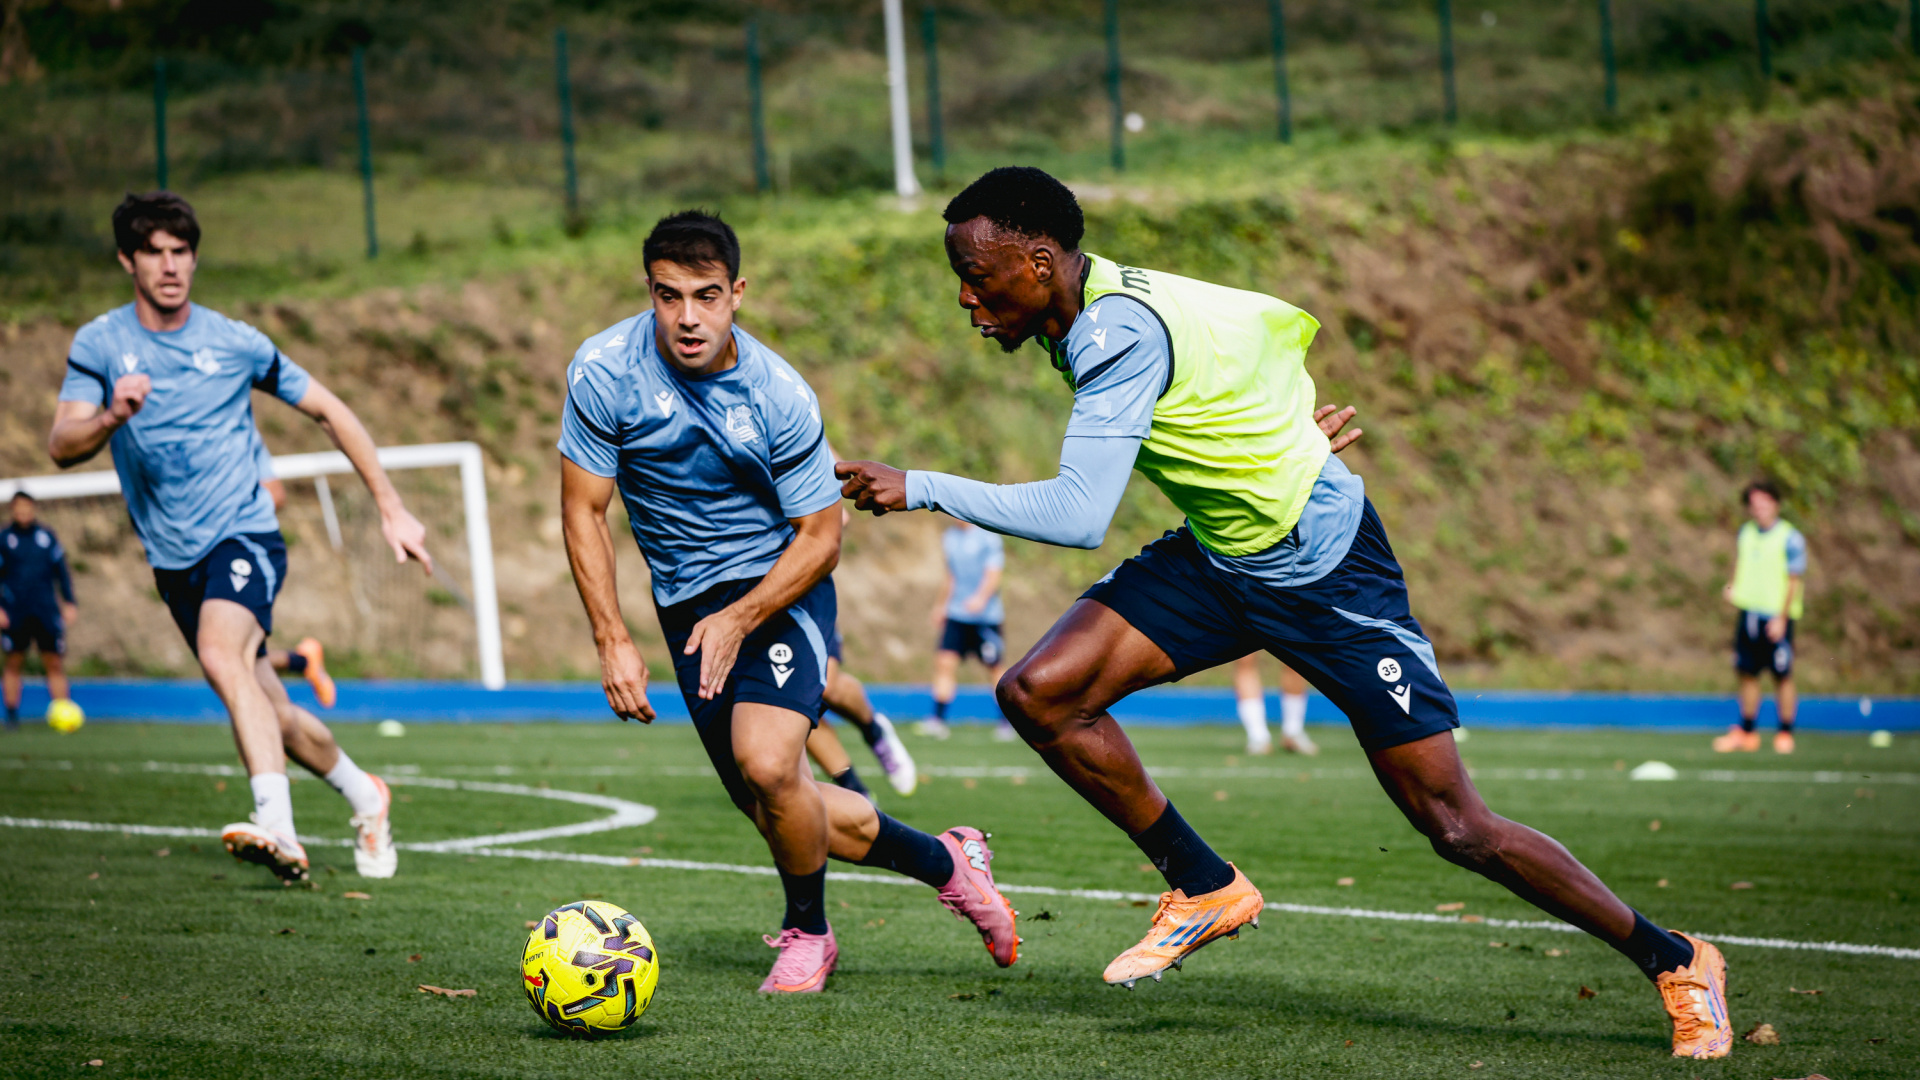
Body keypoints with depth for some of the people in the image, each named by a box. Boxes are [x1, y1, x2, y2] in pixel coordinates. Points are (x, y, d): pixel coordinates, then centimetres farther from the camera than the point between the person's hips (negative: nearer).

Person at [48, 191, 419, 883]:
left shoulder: (234, 343, -1)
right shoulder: (100, 344, 0)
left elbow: (329, 411, 9)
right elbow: (62, 447, -11)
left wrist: (391, 509, 6)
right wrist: (111, 418, -34)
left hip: (243, 536, -4)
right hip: (173, 560, 4)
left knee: (223, 653, -33)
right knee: (271, 715, 9)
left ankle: (277, 830, -47)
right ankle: (364, 795, 37)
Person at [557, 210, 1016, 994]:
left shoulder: (779, 396, -18)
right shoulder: (603, 372, -15)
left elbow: (820, 536, -10)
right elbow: (583, 510, -7)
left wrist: (740, 619, -22)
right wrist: (613, 642, -14)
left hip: (780, 585, -3)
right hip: (686, 601, 4)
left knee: (766, 764, -26)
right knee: (775, 812, 5)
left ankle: (807, 935, 1)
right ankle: (945, 863, 29)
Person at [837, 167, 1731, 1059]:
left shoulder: (1120, 334, -27)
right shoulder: (1084, 310, 1)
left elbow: (1077, 517, -33)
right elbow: (1276, 321, 15)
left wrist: (921, 489, -26)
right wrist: (1279, 438, 17)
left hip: (1324, 566, -9)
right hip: (1218, 558, 9)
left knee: (1456, 828, -7)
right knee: (1038, 694, -7)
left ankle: (1675, 962, 10)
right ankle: (1206, 889, 9)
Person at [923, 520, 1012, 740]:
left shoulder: (989, 537, -8)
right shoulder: (949, 537, 10)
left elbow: (993, 575, -15)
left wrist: (981, 598, -32)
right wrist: (942, 604, 29)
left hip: (987, 615, -5)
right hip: (956, 614, 5)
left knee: (996, 667, 3)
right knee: (945, 662, -9)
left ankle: (1006, 723, 16)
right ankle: (938, 720, -9)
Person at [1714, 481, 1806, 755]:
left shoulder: (1790, 538, -8)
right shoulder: (1745, 534, 9)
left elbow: (1794, 581, -9)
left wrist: (1781, 618, -15)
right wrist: (1732, 587, 2)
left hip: (1776, 617, -5)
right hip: (1748, 611, 5)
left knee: (1782, 676, -1)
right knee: (1748, 673, 8)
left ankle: (1785, 734, 8)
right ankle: (1746, 732, 15)